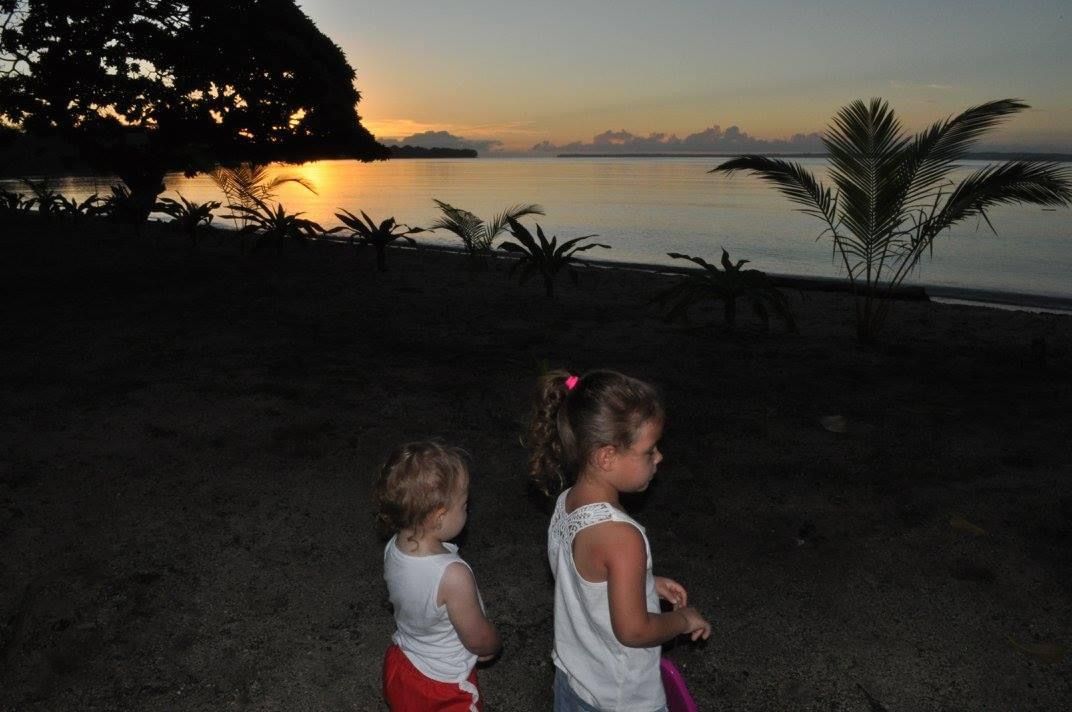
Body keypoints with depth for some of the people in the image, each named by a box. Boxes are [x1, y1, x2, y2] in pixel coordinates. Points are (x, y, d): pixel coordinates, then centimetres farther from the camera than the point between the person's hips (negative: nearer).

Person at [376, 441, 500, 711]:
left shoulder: (393, 548, -17)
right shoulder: (453, 575, -39)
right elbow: (480, 640, -24)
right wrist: (492, 645, -1)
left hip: (399, 667, 6)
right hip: (442, 687, -6)